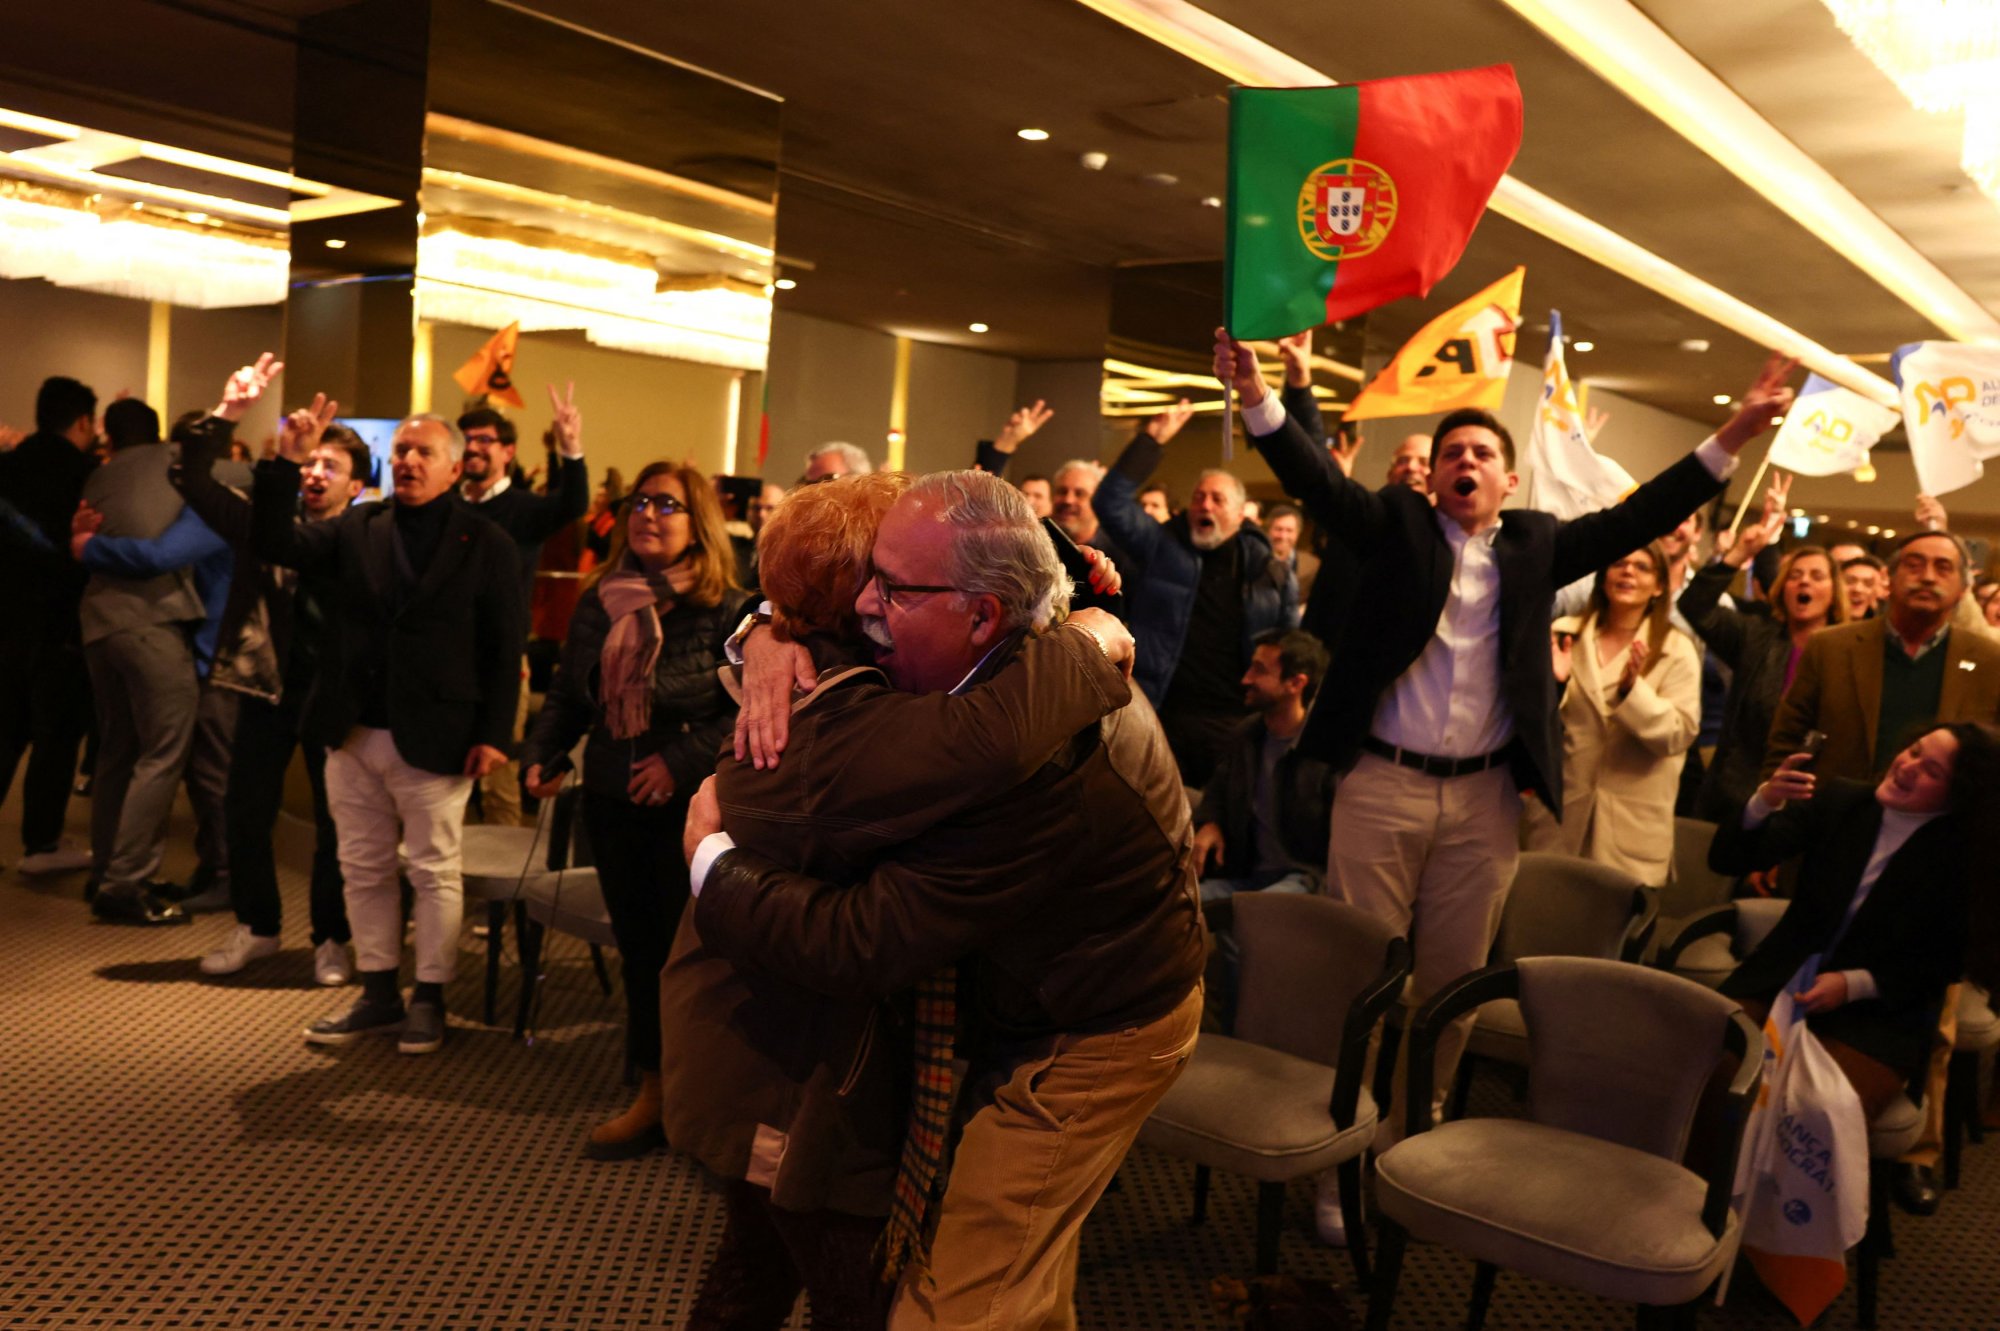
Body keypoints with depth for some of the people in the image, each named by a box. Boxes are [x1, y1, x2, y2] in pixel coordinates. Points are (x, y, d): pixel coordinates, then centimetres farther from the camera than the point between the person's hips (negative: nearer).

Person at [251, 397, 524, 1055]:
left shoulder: (487, 545, -4)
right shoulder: (357, 529, 9)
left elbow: (505, 648, -6)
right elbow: (275, 543, -2)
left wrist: (495, 734, -12)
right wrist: (286, 465, -13)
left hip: (432, 742, -5)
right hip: (353, 734, 5)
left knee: (434, 872, 5)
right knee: (364, 870, 13)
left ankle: (429, 1000, 19)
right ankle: (378, 994, 27)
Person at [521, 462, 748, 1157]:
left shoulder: (726, 609, -10)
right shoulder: (600, 603, 9)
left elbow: (748, 707, -14)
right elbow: (569, 693, 16)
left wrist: (684, 760, -21)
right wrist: (542, 753, 3)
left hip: (689, 808, -6)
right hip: (612, 802, 6)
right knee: (637, 945, 13)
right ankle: (652, 1092, 24)